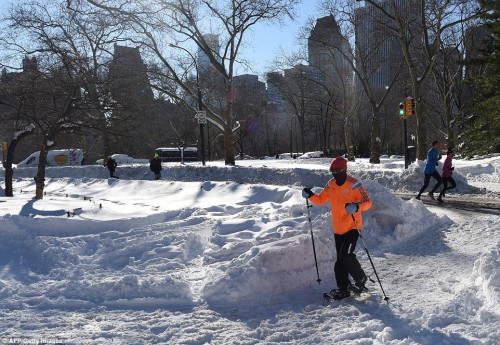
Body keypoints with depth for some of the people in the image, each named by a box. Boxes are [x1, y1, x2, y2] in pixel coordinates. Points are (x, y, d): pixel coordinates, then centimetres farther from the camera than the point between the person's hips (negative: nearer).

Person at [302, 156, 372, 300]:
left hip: (352, 227, -6)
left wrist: (356, 206, -36)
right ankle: (343, 288, 19)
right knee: (341, 258, 10)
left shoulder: (353, 184, -12)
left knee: (346, 255, -15)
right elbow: (321, 200, 16)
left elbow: (367, 202, -16)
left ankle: (361, 280, 8)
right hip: (338, 229, 6)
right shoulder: (331, 185, 6)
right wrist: (310, 195, -3)